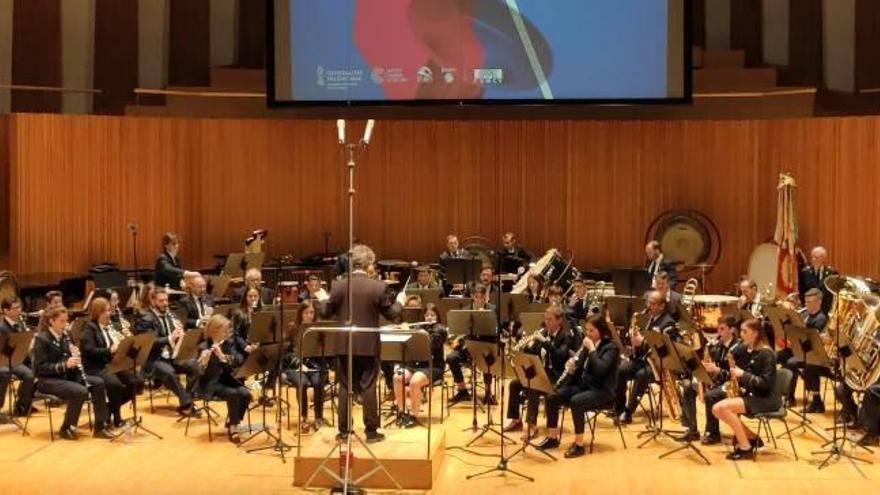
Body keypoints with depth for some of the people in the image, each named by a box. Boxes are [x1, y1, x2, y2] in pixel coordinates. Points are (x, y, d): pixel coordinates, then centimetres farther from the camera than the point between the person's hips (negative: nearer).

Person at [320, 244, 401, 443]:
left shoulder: (338, 286, -6)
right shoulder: (379, 287, -9)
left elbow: (326, 313, 1)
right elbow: (391, 314, -1)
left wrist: (325, 301, 21)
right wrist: (398, 303, 19)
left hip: (344, 344, 1)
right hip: (368, 345, -1)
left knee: (345, 388, 9)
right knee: (368, 388, 5)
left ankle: (344, 431, 12)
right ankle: (371, 431, 8)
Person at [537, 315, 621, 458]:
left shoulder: (611, 347, -9)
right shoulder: (587, 345, 12)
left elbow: (600, 369, -26)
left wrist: (591, 349, -21)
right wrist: (571, 369, -7)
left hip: (602, 391, -7)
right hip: (582, 385, 7)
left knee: (575, 401, -35)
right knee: (552, 397, -11)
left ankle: (579, 444, -26)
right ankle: (552, 438, 0)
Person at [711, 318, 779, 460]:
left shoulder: (766, 353, -14)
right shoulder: (750, 352, 12)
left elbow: (766, 383, -20)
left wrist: (743, 374, -22)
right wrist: (738, 385, 0)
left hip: (766, 400, -9)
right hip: (751, 395, 9)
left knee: (723, 407, -24)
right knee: (716, 409, -6)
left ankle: (745, 448, -14)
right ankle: (751, 438, 3)